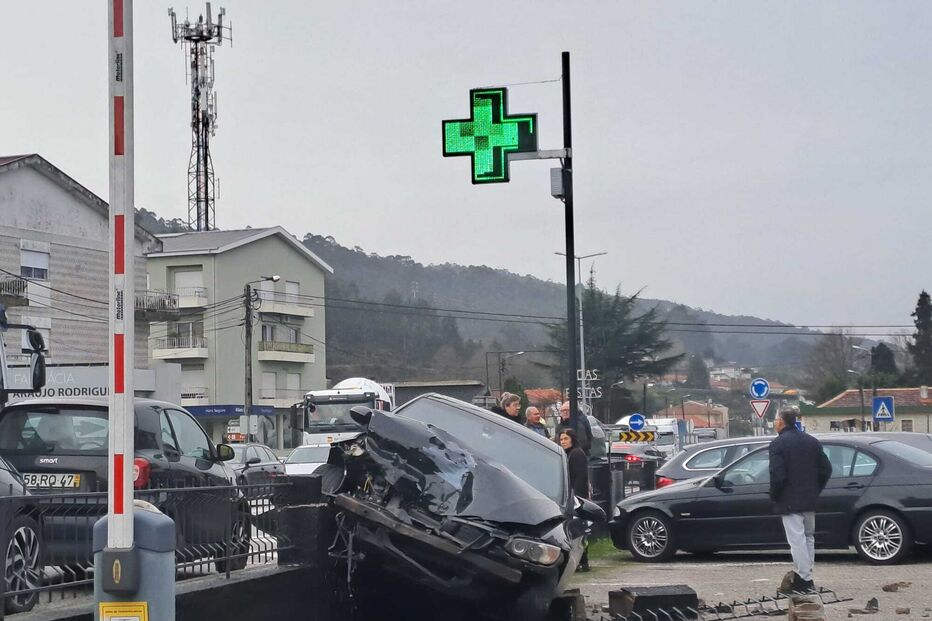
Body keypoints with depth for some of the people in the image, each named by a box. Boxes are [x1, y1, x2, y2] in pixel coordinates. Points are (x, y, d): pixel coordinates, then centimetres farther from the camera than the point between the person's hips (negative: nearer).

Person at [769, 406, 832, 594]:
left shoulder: (778, 444, -12)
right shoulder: (812, 441, 10)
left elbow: (777, 475, -19)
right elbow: (826, 469, 10)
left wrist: (774, 496, -4)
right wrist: (815, 491, 17)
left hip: (789, 501, -7)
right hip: (810, 500, 7)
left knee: (797, 539, -6)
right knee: (808, 537, 17)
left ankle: (805, 580, -7)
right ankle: (803, 574, 23)